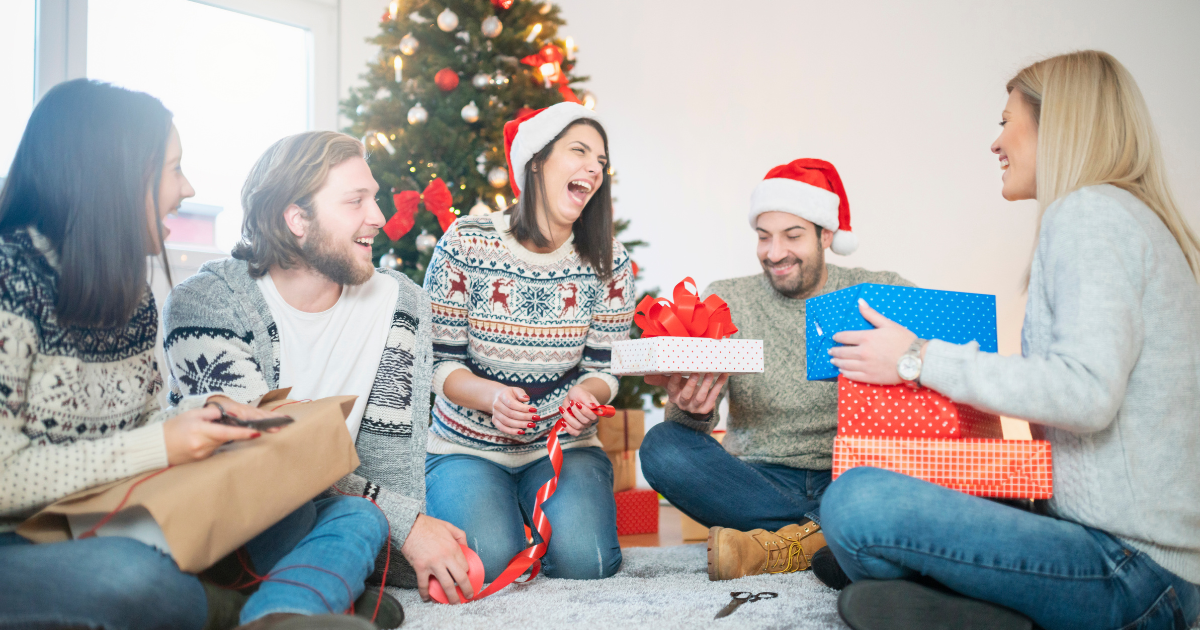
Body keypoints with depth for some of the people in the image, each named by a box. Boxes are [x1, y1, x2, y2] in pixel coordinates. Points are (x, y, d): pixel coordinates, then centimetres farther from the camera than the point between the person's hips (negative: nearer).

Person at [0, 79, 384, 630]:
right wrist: (159, 446, -18)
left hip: (122, 529, 7)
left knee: (355, 515, -11)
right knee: (135, 576, -43)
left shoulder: (131, 289, 12)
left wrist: (195, 413, -4)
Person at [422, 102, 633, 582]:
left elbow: (603, 368, 0)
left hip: (563, 446, 2)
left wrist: (586, 395, -24)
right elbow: (440, 360, -7)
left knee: (582, 558, -23)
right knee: (488, 561, -25)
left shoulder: (609, 263, -2)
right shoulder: (466, 243, -10)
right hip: (467, 446, -1)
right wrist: (491, 396, -28)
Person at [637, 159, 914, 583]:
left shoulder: (878, 294, 5)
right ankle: (827, 535, -21)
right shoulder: (725, 301, 6)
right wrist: (693, 410, -27)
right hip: (758, 481, 1)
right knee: (663, 447, -25)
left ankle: (781, 544, -22)